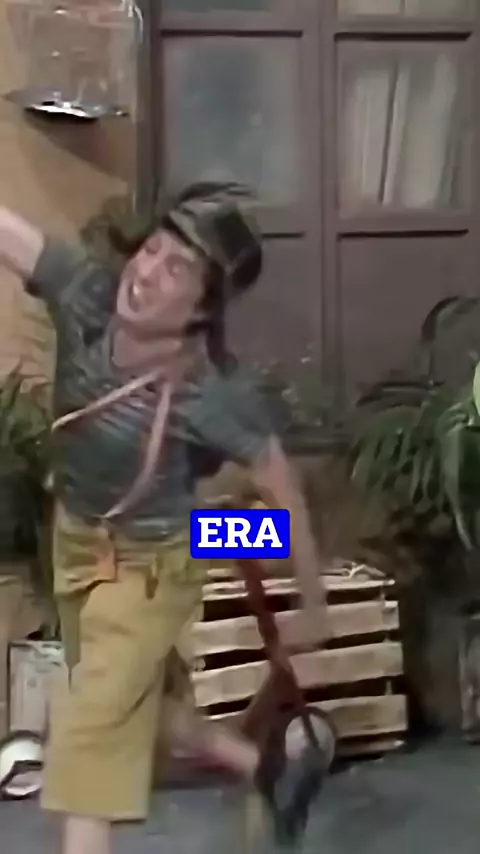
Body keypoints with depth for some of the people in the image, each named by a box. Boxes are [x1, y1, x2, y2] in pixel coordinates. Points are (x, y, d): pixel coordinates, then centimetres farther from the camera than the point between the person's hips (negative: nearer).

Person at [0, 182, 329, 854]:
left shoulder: (214, 391, -31)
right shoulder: (87, 295, -21)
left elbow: (283, 490, -18)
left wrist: (314, 601, -9)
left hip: (149, 565, -6)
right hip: (74, 540, 6)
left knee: (89, 735, -3)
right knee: (142, 697, 25)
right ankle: (264, 767, 49)